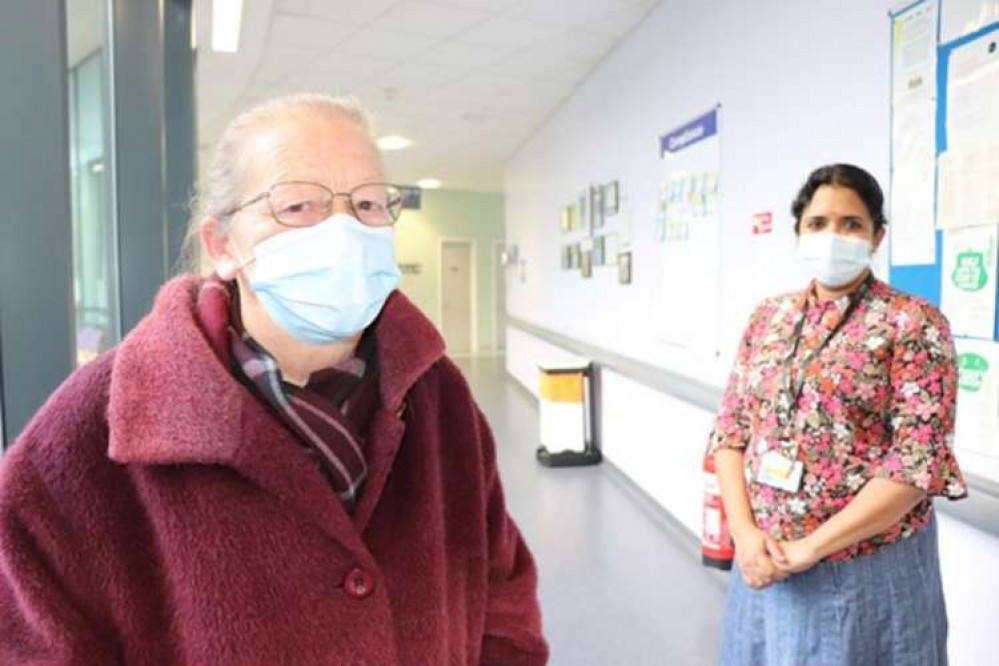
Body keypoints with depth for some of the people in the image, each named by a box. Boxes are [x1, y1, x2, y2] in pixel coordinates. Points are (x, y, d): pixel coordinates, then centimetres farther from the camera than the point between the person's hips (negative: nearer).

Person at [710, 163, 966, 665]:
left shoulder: (913, 323, -9)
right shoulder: (768, 317, 4)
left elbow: (919, 460, -15)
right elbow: (730, 430, 3)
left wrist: (810, 547, -17)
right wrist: (745, 532, -9)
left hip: (868, 569, -4)